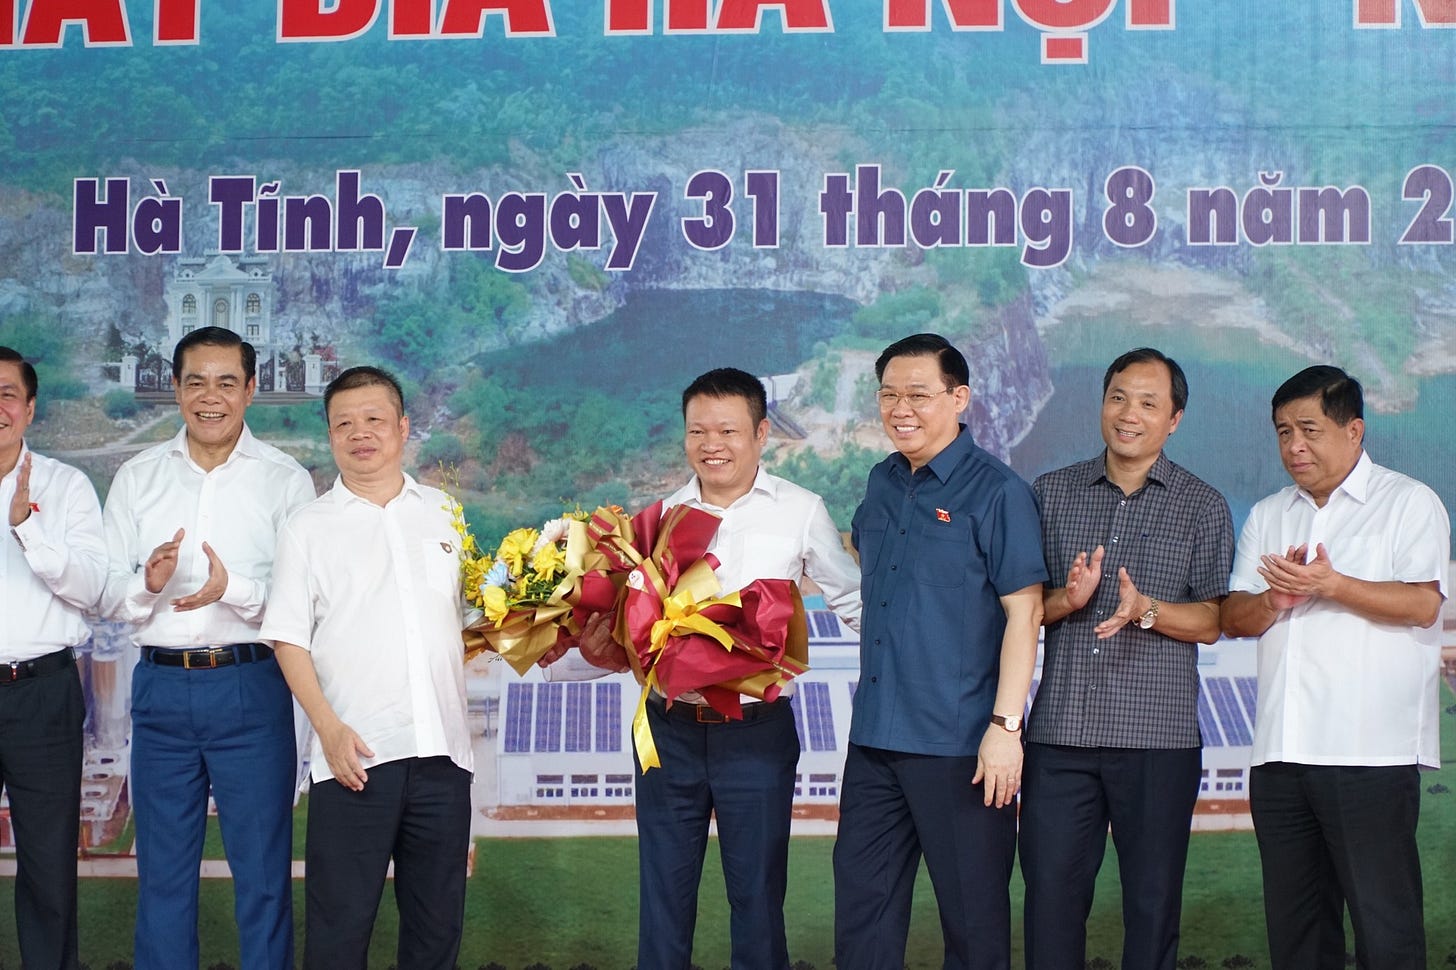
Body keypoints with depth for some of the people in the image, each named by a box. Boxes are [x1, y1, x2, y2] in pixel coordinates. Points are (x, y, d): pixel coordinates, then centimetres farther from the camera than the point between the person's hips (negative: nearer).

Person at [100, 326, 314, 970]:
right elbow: (107, 594, 6)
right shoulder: (137, 477, 9)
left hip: (251, 685, -3)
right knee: (162, 866, 12)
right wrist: (147, 585, -15)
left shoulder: (285, 480, 1)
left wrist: (235, 590, -23)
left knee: (263, 866, 4)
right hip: (160, 684, 3)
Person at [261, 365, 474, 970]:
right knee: (340, 920, 0)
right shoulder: (309, 528, 4)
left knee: (437, 919, 11)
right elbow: (288, 640, 0)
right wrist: (330, 728, -11)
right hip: (355, 755, -3)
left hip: (443, 750, 3)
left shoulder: (446, 514, 11)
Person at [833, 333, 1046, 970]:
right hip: (873, 737, 7)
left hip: (960, 745, -6)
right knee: (862, 900, 11)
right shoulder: (882, 484, 11)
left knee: (972, 910, 5)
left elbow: (1024, 611, -13)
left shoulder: (997, 493, -9)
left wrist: (1006, 725, -18)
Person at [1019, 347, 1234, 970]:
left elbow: (1212, 622, 1)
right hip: (1060, 732, 1)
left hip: (1158, 737, -1)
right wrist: (1067, 599, -10)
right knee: (1050, 893, 1)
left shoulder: (1203, 507, 6)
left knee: (1153, 902, 4)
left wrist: (1145, 610, -17)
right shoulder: (1052, 494, 11)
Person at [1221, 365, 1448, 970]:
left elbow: (1423, 604, -10)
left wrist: (1332, 585, -21)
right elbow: (1234, 619, 13)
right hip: (1280, 754, 6)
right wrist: (1274, 599, -8)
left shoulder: (1409, 503, 3)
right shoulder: (1267, 516, 20)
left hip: (1371, 754, -5)